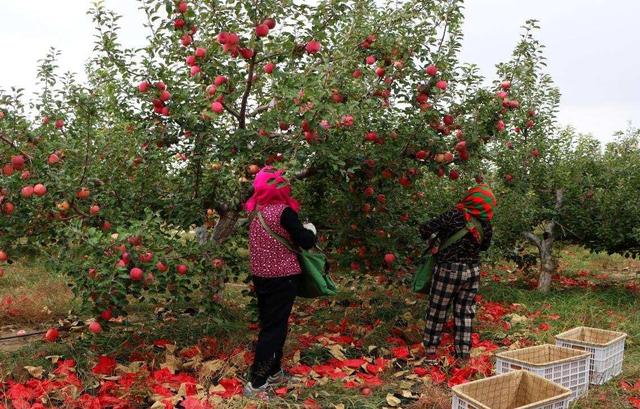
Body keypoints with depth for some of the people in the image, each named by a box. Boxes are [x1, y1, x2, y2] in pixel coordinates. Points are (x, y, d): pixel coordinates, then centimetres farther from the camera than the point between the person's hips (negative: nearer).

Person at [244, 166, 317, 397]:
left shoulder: (256, 211, 6)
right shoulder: (283, 211, -17)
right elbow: (306, 242, -16)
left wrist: (298, 230, 16)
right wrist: (310, 230, 4)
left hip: (260, 276, 7)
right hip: (282, 277, -7)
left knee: (268, 324, 17)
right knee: (275, 328, 0)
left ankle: (273, 373, 29)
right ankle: (257, 384, 2)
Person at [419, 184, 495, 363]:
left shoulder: (455, 215, -17)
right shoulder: (485, 224, -4)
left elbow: (425, 230, -18)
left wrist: (435, 237, 2)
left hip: (449, 270, -4)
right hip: (472, 272, 4)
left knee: (437, 312, 8)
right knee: (464, 314, 13)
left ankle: (431, 352, 15)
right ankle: (463, 354, 19)